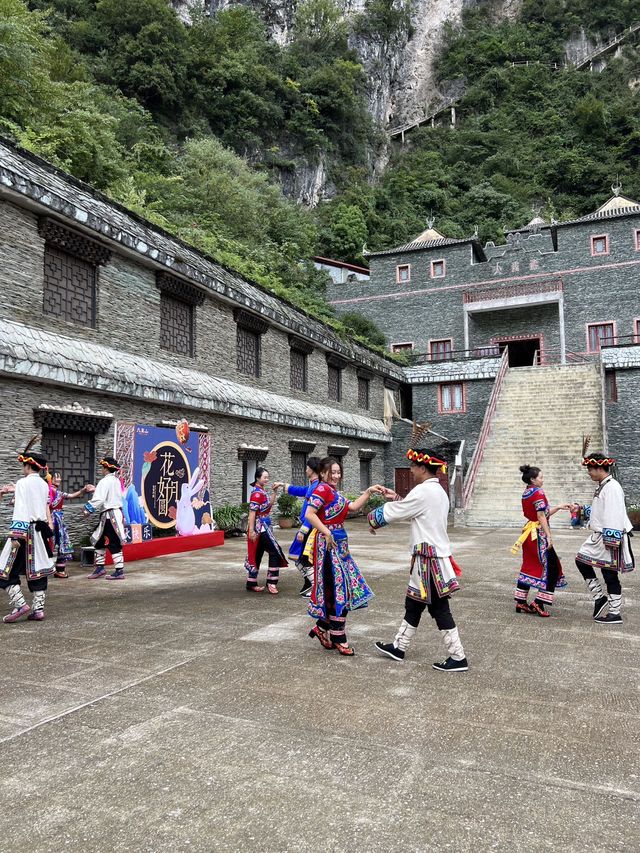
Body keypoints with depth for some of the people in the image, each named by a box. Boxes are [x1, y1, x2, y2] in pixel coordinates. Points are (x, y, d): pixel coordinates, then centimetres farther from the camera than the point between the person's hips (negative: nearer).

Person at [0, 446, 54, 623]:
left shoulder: (23, 483, -9)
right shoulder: (44, 485, 10)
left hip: (26, 529, -7)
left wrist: (16, 535, -19)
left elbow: (21, 510, -17)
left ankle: (20, 604, -8)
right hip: (40, 530, 7)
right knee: (37, 570, 10)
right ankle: (38, 609, 10)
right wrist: (48, 529, 18)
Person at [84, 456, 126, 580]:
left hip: (109, 515, -9)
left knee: (114, 544, -4)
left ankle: (119, 571, 0)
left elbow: (99, 500, -22)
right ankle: (100, 568, 23)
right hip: (117, 513, 9)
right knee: (99, 541, 18)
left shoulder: (105, 481, -15)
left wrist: (88, 510, -9)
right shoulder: (116, 480, 12)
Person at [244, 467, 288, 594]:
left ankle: (251, 584, 17)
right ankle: (271, 582, 0)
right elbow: (252, 512, -20)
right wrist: (251, 531, -23)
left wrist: (275, 491, 9)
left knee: (257, 555, 12)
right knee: (275, 552, -6)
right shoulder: (257, 493, -17)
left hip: (264, 527, 9)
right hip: (260, 528, -9)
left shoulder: (262, 491, 10)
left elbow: (269, 505, 19)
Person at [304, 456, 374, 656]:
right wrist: (326, 533, -24)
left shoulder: (334, 493, 17)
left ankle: (322, 627, 23)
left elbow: (354, 506, 16)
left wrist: (369, 491, 10)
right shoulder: (322, 489, -12)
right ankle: (338, 637, 5)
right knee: (338, 587, -4)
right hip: (328, 542, -10)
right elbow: (309, 514, -22)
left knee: (340, 586, 12)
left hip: (339, 543, 10)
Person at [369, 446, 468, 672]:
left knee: (440, 610, -1)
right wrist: (395, 498, 25)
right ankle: (399, 647, 29)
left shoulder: (423, 491, -18)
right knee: (413, 604, 18)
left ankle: (458, 658, 8)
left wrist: (373, 519, 8)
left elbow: (394, 513, -10)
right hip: (434, 556, 10)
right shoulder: (438, 491, 13)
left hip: (429, 559, -10)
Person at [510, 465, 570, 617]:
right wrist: (549, 536, -18)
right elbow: (542, 516, -18)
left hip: (528, 533, 9)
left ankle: (521, 602, 15)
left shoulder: (526, 493, 13)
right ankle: (538, 603, -3)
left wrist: (559, 507, 18)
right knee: (551, 567, -2)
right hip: (539, 534, -9)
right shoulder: (538, 492, -14)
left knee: (528, 566, 12)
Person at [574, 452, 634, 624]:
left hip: (609, 539, -10)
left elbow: (614, 516, -25)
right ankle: (599, 597, 21)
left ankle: (615, 614, 13)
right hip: (599, 537, 10)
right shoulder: (602, 486, 11)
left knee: (610, 576, 0)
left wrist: (611, 539, -26)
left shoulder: (612, 487, -19)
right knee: (582, 560, 12)